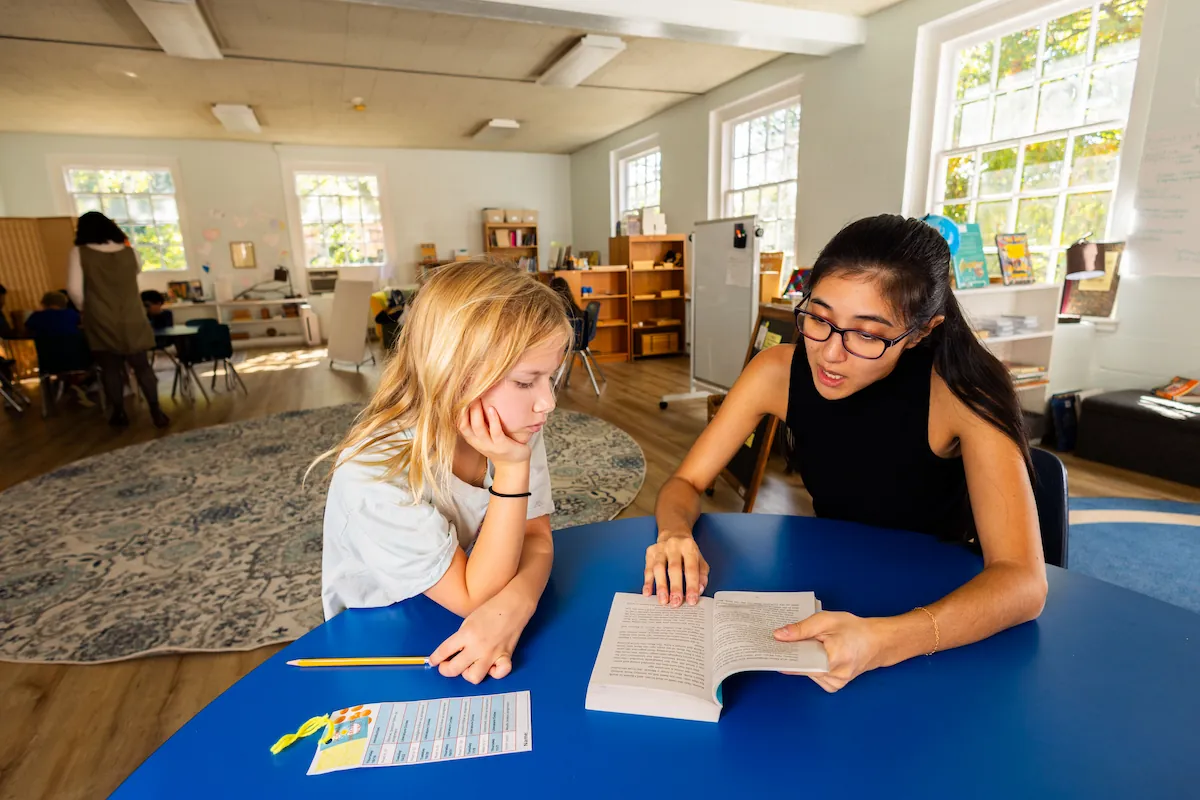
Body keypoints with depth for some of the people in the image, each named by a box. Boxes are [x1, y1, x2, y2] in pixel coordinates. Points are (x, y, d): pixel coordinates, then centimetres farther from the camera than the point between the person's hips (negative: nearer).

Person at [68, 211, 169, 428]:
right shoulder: (128, 251, 2)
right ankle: (156, 412, 1)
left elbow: (74, 289, -9)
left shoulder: (80, 252, -5)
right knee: (142, 366, 5)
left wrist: (85, 309, 8)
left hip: (101, 321, -1)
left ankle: (119, 414, 14)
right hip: (131, 319, 2)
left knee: (110, 368, 8)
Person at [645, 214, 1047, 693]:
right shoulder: (778, 371, -17)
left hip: (941, 608, -1)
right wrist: (675, 535, -33)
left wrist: (882, 641, -46)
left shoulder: (959, 391, -24)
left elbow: (1022, 580, -29)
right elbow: (685, 484, -11)